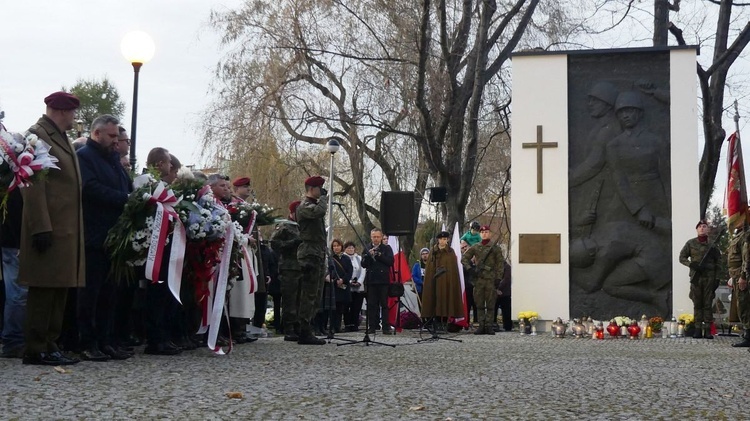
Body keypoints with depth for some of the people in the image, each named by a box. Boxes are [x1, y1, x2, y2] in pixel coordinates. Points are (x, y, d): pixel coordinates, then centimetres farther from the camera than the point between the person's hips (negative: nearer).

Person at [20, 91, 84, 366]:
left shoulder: (61, 138, 20)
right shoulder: (37, 135, -9)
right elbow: (33, 185, -17)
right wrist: (41, 227, -22)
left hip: (66, 229, 9)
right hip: (50, 228, -9)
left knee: (59, 290, 10)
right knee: (43, 289, -5)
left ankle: (49, 345, 16)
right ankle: (35, 350, 1)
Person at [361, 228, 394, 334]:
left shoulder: (386, 248, 7)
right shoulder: (367, 249, 12)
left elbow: (391, 261, -5)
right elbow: (363, 264, 4)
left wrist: (379, 255, -13)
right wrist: (369, 255, -11)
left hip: (383, 280, -2)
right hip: (371, 280, 2)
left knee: (384, 304, -1)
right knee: (371, 305, 1)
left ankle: (386, 327, 0)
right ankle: (372, 326, 5)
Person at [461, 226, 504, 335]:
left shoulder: (495, 248, 3)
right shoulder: (475, 247, 10)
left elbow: (500, 264, 1)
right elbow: (464, 258, 12)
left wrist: (498, 279, -7)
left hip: (491, 279, -3)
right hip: (478, 279, 3)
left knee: (490, 304, 0)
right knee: (480, 304, 4)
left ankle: (489, 326, 4)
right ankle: (481, 326, 9)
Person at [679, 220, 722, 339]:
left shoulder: (712, 245, 5)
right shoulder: (690, 243, 5)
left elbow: (718, 262, 6)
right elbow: (682, 257, 7)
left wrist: (717, 279, -1)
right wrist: (692, 264, -11)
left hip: (709, 278, 0)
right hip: (696, 277, 0)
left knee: (708, 304, -1)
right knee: (697, 304, 2)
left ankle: (707, 330, 1)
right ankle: (698, 329, 5)